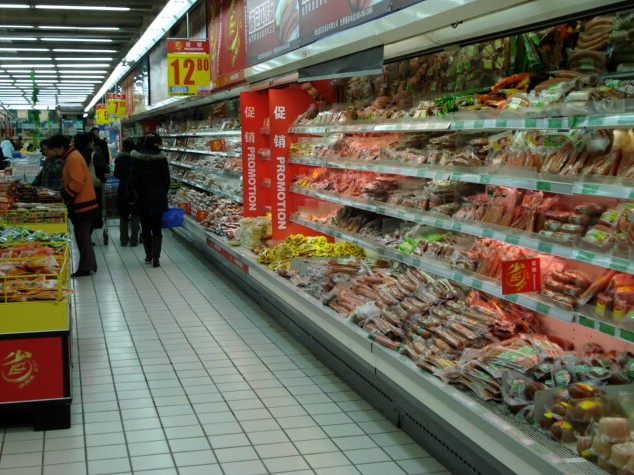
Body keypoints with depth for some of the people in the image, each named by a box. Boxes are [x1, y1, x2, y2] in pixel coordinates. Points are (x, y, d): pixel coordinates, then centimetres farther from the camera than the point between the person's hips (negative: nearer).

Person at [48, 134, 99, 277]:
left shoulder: (73, 158, -16)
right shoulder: (71, 156, 15)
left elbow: (77, 182, -24)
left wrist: (65, 196, -16)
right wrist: (64, 193, 10)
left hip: (82, 204, -10)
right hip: (82, 202, 10)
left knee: (82, 235, -4)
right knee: (83, 234, 14)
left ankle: (85, 268, 1)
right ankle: (89, 265, 21)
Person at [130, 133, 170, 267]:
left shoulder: (137, 158, -4)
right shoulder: (161, 158, -8)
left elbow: (133, 180, -4)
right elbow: (166, 179, -3)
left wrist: (137, 192, 9)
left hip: (142, 198, 1)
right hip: (158, 197, -1)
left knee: (145, 227, 13)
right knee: (156, 228, 2)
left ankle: (148, 255, 21)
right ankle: (155, 258, -4)